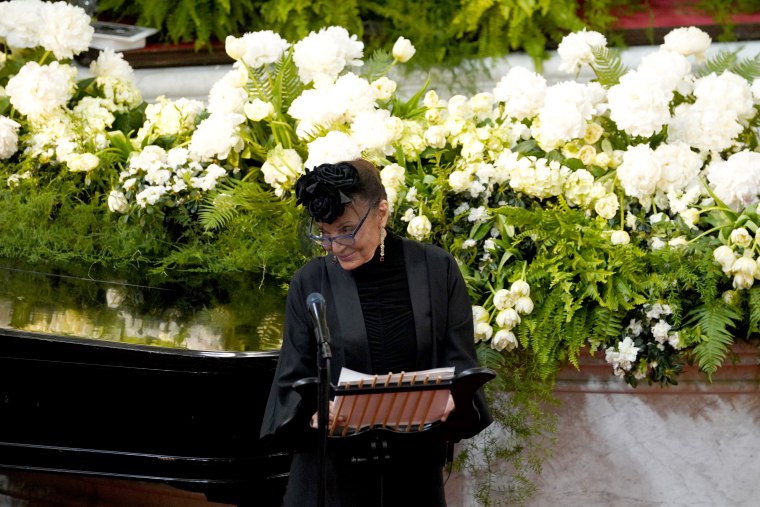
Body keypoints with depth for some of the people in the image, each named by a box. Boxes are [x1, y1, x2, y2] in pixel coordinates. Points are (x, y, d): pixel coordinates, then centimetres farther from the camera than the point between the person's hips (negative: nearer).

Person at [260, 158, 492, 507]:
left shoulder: (436, 270, -1)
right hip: (333, 474, 0)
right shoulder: (311, 283, -1)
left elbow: (460, 363, 0)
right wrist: (313, 412, -23)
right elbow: (293, 380, -1)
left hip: (414, 470, 1)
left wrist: (450, 400, -22)